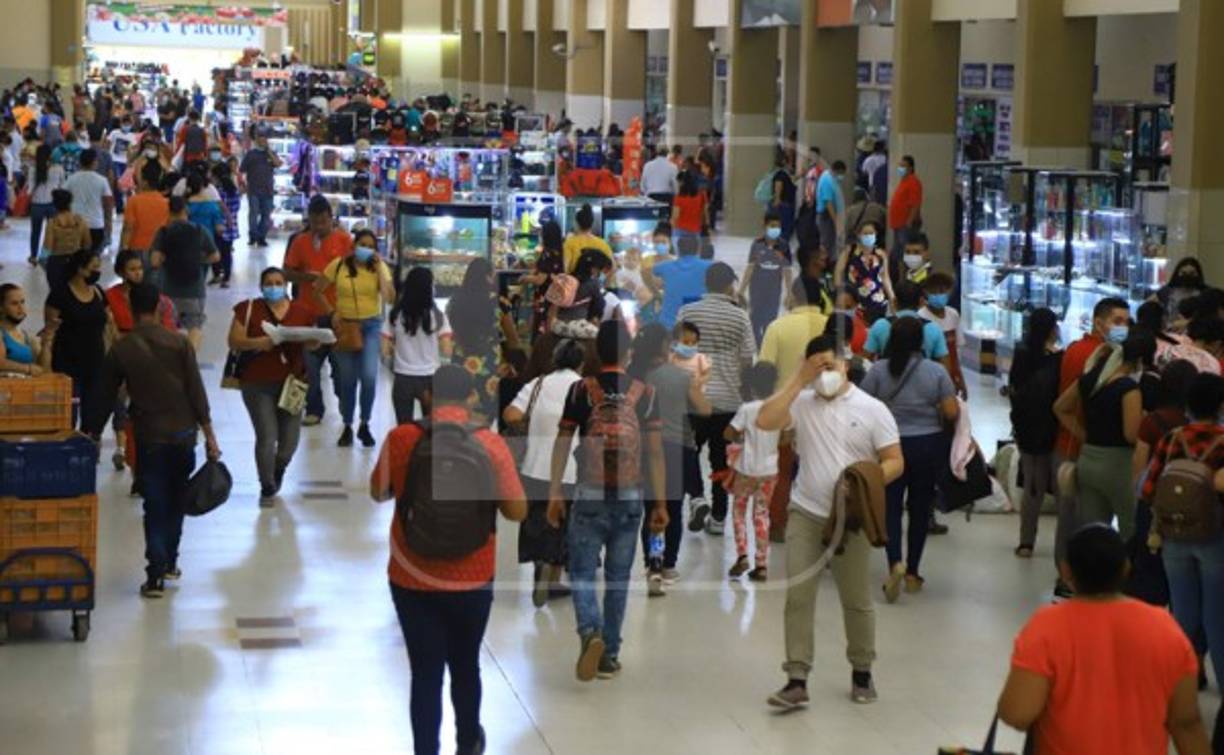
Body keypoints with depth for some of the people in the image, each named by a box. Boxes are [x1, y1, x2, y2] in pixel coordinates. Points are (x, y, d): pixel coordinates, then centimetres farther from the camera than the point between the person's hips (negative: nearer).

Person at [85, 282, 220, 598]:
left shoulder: (121, 350, -2)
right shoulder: (179, 343, -3)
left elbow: (106, 399, 3)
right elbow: (197, 392, -6)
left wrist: (92, 434, 15)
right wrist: (210, 436, -2)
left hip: (149, 437, -1)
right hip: (183, 433, 1)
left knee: (155, 506, 2)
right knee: (175, 501, 17)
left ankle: (156, 576, -6)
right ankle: (169, 563, 24)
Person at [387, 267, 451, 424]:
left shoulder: (395, 315, -3)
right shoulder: (436, 315, -8)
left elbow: (385, 348, -2)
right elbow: (447, 351, -9)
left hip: (403, 379, 1)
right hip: (430, 379, -1)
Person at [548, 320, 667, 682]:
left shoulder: (581, 391, -4)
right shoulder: (645, 394, -1)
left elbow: (562, 444, -3)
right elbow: (655, 452, -2)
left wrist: (555, 494, 3)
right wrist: (661, 503, 3)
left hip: (590, 497, -1)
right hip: (629, 498, 2)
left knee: (582, 572, 5)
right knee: (618, 577, 10)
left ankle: (591, 632, -21)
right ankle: (609, 655, 15)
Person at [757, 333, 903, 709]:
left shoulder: (872, 409, -1)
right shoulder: (802, 403, 2)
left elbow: (895, 462, -1)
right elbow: (764, 421, -15)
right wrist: (799, 379, -12)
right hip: (805, 513, 1)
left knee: (857, 600, 9)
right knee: (798, 596, -4)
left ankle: (861, 673, 26)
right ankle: (797, 680, -3)